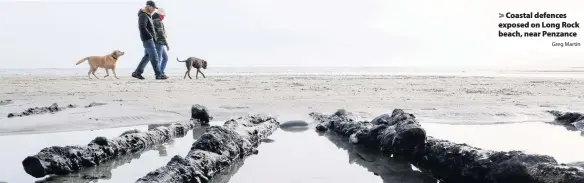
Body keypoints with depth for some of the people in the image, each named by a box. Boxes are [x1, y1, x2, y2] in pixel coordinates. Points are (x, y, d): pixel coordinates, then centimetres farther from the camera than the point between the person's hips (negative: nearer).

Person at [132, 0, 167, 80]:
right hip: (147, 39, -10)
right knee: (154, 57, -9)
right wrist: (150, 36, -19)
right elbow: (142, 27, -25)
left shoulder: (148, 15, 18)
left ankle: (137, 72, 15)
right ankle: (158, 75, -7)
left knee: (147, 56, 12)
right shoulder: (143, 15, -12)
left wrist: (153, 36, 13)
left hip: (151, 39, 10)